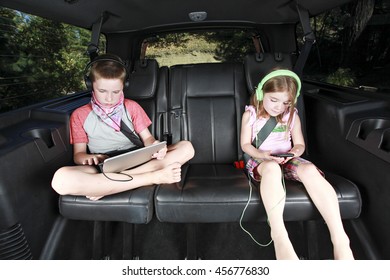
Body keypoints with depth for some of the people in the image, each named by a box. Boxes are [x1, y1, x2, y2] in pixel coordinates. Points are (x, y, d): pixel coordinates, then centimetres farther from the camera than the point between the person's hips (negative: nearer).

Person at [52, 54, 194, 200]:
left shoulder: (132, 107, 15)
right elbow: (78, 154, 9)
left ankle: (110, 184, -31)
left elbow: (147, 137, 10)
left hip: (139, 163, 3)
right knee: (60, 179, -33)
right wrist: (88, 158, -17)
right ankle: (154, 177, -35)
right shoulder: (79, 115, 11)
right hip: (105, 169, -2)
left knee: (186, 147, -19)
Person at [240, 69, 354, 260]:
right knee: (272, 168, -41)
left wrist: (293, 153, -15)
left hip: (286, 160, 3)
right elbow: (245, 144, -1)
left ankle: (340, 239, -36)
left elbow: (300, 144, 9)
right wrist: (263, 155, -20)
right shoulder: (250, 114, 0)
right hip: (260, 160, -2)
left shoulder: (292, 115, 6)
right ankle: (279, 238, -50)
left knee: (310, 170, -32)